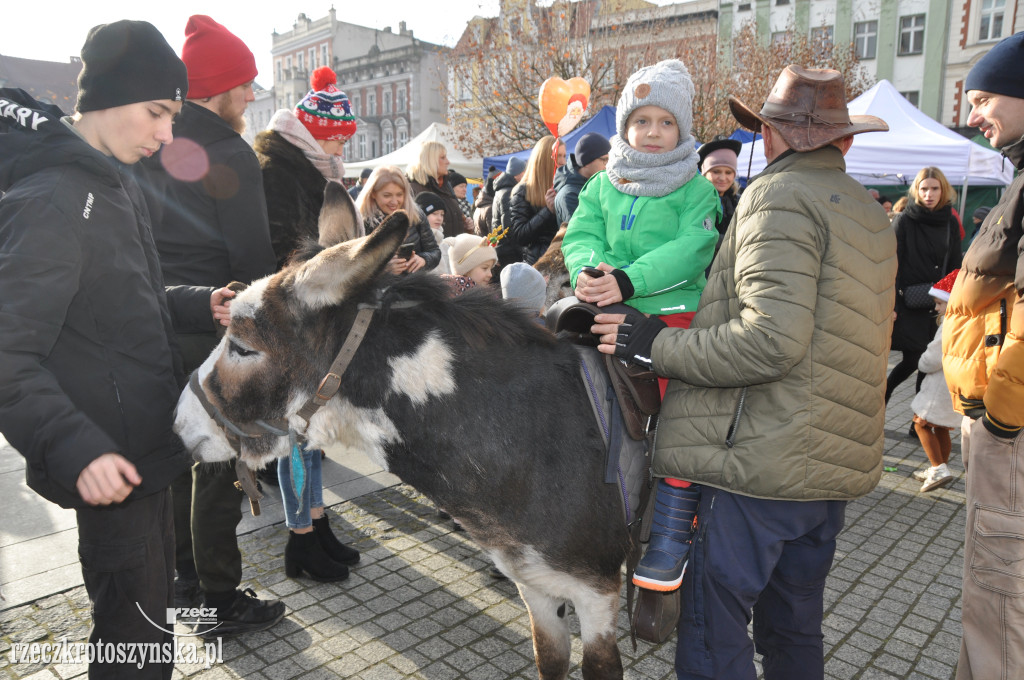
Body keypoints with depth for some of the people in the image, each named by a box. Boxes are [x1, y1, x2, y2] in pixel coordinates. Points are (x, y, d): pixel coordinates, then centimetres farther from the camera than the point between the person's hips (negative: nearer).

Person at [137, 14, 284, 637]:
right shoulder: (228, 154, -15)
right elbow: (254, 259, -17)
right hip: (218, 333, -8)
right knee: (219, 467, 1)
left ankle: (186, 576, 35)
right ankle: (224, 602, 14)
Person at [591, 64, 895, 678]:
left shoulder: (780, 195, -12)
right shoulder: (869, 210, 16)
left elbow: (772, 340, -24)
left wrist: (654, 344, -15)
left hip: (767, 459, -9)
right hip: (838, 464, 9)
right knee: (795, 628, 22)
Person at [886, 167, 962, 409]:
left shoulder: (950, 223, 10)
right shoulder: (904, 221, -4)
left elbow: (955, 267, 14)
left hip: (937, 306, 4)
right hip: (909, 305, -4)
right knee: (913, 360, -6)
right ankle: (882, 393, 18)